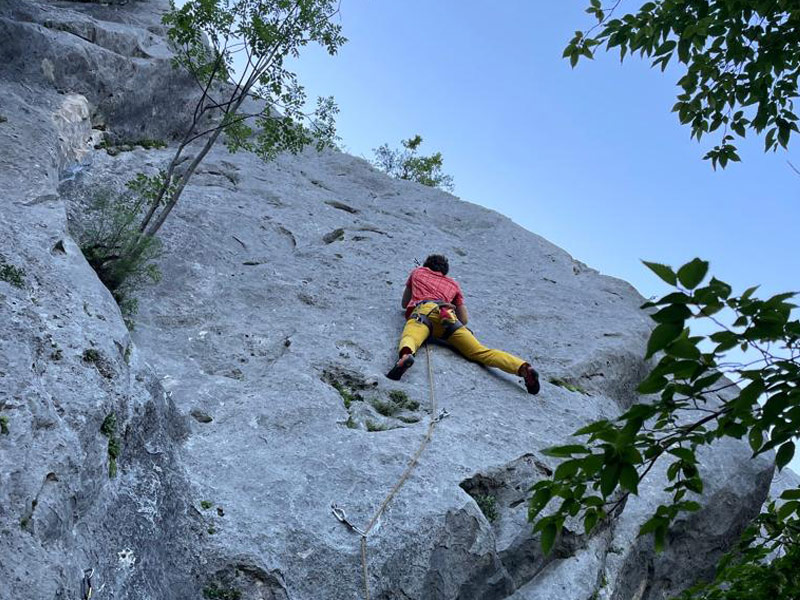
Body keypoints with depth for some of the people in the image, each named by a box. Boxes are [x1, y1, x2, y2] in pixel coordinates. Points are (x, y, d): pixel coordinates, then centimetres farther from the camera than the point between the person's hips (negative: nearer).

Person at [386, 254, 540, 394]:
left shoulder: (418, 272, 38)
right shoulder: (453, 284, 38)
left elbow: (404, 303, 47)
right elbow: (464, 320, 32)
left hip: (422, 309, -1)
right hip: (448, 315, 2)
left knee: (409, 338, -31)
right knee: (480, 351, -9)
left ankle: (405, 356, -67)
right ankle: (522, 367, -29)